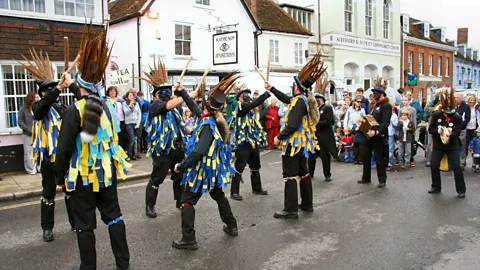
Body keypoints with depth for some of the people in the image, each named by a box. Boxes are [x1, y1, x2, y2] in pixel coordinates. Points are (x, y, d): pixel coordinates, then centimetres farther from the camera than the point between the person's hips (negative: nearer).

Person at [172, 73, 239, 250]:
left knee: (187, 201, 1)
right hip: (215, 168, 9)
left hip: (203, 169, -9)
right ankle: (232, 227, 35)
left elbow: (199, 152, -34)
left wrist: (181, 165, -25)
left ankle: (188, 239, 2)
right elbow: (195, 108, 12)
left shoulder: (208, 125, -25)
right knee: (219, 196, 26)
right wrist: (181, 92, 11)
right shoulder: (217, 120, 0)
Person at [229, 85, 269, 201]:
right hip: (243, 142, -10)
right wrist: (268, 92, -23)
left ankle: (257, 188, 32)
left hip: (253, 141, 10)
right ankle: (234, 191, 2)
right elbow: (255, 103, -25)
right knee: (239, 168, -6)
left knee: (255, 167, 19)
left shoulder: (248, 108, 17)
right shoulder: (241, 106, -12)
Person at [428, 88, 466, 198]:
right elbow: (430, 129, -5)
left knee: (457, 167, -5)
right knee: (434, 165, 0)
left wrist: (450, 134, -35)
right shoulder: (436, 115, -6)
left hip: (452, 147, -2)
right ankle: (436, 187, 17)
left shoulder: (457, 118, -9)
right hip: (438, 146, 2)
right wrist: (438, 131, -25)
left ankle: (461, 190, 10)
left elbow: (457, 133, -15)